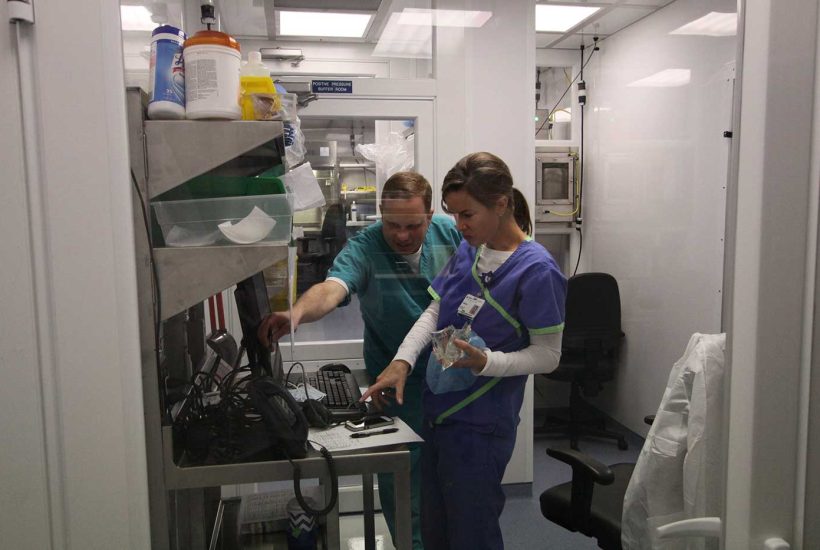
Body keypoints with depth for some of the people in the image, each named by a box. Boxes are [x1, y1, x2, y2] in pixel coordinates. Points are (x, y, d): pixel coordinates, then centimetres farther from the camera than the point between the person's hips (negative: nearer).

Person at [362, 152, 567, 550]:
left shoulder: (536, 270, -18)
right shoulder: (467, 250, 2)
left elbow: (547, 355, -13)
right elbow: (434, 311, 7)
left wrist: (485, 362, -28)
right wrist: (403, 362, -8)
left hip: (479, 426, -7)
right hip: (437, 412, 7)